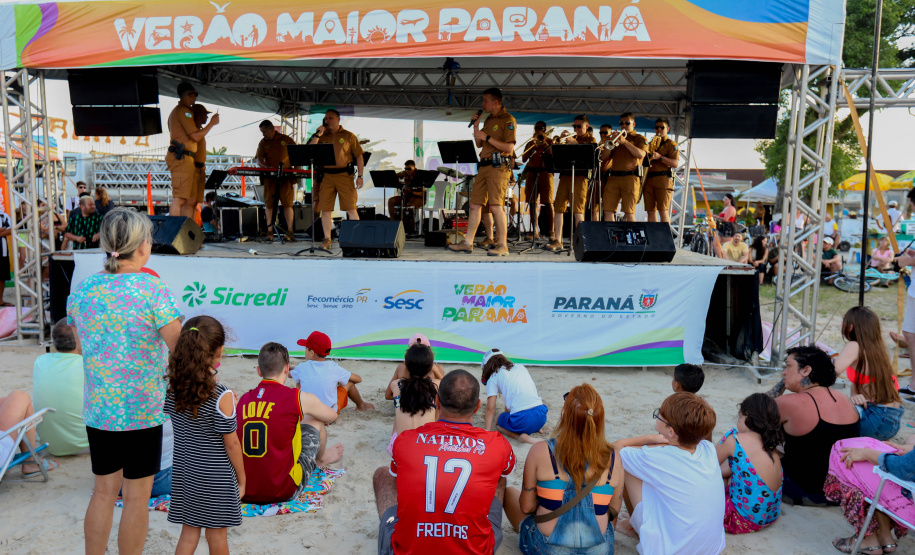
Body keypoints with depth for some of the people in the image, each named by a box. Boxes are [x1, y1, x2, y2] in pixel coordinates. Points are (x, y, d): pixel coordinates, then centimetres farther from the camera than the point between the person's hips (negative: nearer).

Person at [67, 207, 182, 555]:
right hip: (142, 409, -5)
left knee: (104, 491, 19)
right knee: (137, 497, 8)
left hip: (97, 409, 5)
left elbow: (81, 347, 15)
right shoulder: (152, 289, -15)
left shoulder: (81, 289, 2)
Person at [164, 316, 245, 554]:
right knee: (217, 534, 12)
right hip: (215, 477, -5)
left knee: (189, 531, 16)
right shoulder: (221, 396, -22)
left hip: (184, 471, 5)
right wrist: (241, 479, -2)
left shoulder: (172, 387, -7)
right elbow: (231, 443, -15)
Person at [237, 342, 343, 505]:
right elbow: (331, 416, 11)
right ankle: (321, 459, 46)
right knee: (314, 421, 15)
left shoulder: (244, 399, 2)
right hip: (284, 493, -4)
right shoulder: (298, 398, -9)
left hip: (246, 493, 5)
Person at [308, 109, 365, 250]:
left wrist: (360, 176, -3)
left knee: (351, 209, -6)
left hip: (344, 175, -3)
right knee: (325, 209, 2)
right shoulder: (321, 137, 15)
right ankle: (327, 239, 11)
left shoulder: (348, 136, 7)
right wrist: (317, 135, -4)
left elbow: (359, 156, 6)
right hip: (326, 176, 3)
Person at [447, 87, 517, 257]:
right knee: (475, 204, 6)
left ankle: (503, 245, -8)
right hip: (484, 166, 8)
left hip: (498, 167, -8)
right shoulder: (489, 119, 21)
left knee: (495, 205, -13)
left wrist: (487, 137, -12)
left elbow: (509, 147, -14)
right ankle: (467, 243, 10)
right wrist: (476, 126, 10)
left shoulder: (508, 119, -5)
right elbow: (479, 144, 23)